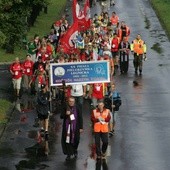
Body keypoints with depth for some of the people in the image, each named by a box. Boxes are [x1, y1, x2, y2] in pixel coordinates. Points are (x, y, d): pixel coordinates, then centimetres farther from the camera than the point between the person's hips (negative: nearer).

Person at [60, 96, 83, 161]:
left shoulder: (77, 108, -4)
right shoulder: (65, 108, 0)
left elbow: (80, 118, -1)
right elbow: (61, 116, 4)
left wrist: (81, 127, -3)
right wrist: (66, 114, -18)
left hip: (75, 127, -1)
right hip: (67, 127, 1)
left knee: (75, 140, 8)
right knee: (67, 140, -4)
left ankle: (75, 150, 36)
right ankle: (69, 154, 4)